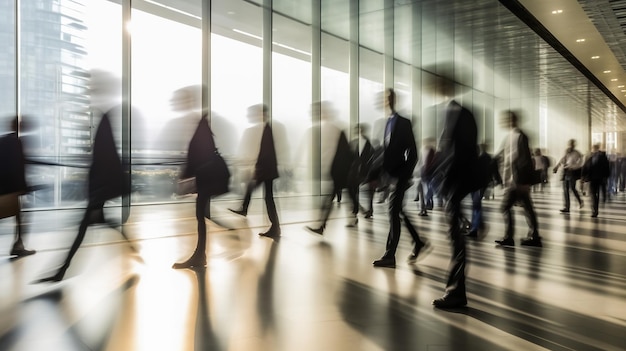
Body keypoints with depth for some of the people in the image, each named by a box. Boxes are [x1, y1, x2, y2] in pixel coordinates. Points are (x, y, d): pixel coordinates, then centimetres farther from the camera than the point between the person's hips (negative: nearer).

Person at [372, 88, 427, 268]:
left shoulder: (403, 122, -7)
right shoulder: (387, 122, 12)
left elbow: (412, 153, -10)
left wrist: (405, 175, -16)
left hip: (400, 175, -7)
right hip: (391, 174, 7)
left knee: (394, 213, -8)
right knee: (398, 211, 14)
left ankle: (389, 255, -3)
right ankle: (417, 243, 31)